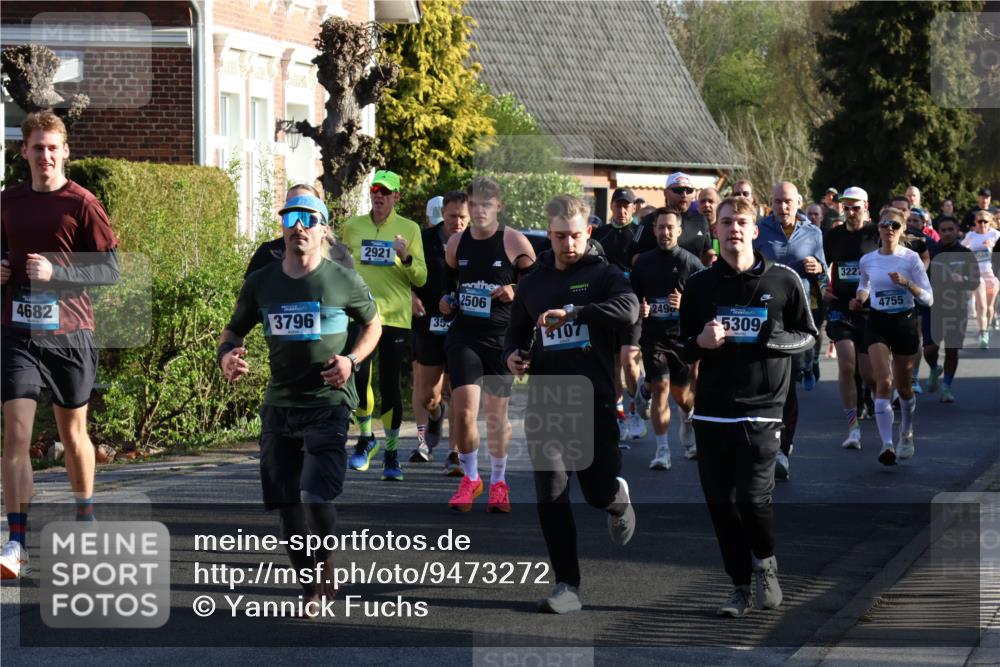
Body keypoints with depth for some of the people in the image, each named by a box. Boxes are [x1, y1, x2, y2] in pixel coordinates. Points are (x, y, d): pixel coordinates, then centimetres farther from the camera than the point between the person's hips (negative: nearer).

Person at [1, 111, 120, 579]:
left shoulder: (81, 203, -5)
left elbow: (110, 269, -6)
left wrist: (56, 272, -19)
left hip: (69, 333, -2)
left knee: (73, 431, 13)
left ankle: (86, 521, 34)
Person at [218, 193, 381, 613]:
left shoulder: (344, 281, -3)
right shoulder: (261, 283, 5)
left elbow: (373, 325, 11)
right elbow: (233, 331, 15)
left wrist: (351, 360, -6)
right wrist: (226, 356, -8)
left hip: (328, 405, -4)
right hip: (279, 403, 4)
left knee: (316, 496, -17)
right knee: (285, 503, 6)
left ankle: (324, 566, 11)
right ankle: (314, 586, 23)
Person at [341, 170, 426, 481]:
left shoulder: (409, 229, 4)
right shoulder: (353, 226, 9)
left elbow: (421, 279, 3)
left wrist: (406, 258, -14)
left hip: (395, 316, -1)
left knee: (390, 386, 0)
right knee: (358, 377, -13)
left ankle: (391, 450, 14)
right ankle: (365, 438, 10)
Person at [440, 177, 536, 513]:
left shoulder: (515, 243, -6)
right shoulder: (456, 243, 6)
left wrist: (515, 293, -17)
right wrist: (447, 301, 7)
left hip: (502, 337, -2)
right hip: (464, 336, 2)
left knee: (497, 415, 7)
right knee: (464, 411, -9)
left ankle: (498, 482, 25)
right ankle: (470, 478, 12)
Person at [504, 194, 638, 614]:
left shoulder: (603, 274, 1)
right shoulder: (533, 283, 15)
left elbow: (628, 309, -20)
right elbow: (516, 330, 28)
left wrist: (572, 313, -29)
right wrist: (512, 354, 5)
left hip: (593, 400, -3)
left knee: (599, 492, 0)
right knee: (550, 498, -3)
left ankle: (619, 499, 38)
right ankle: (567, 586, 2)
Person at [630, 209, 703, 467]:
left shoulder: (691, 263, -1)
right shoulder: (643, 262, 7)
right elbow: (632, 297, 16)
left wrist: (685, 304, -19)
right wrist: (639, 309, -5)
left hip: (683, 336, -1)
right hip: (653, 336, 1)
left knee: (681, 393, 10)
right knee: (660, 388, -10)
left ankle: (689, 419, 45)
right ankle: (662, 450, -8)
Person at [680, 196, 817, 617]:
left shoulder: (783, 281, 1)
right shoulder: (700, 284, 8)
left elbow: (807, 336, 7)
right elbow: (683, 346, 14)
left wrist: (773, 340, -13)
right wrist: (700, 342, -9)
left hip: (761, 408, -3)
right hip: (711, 410, 3)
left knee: (753, 497, -13)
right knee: (721, 503, 4)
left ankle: (765, 564, 16)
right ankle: (740, 586, 17)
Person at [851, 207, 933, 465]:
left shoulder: (911, 258, -6)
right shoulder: (867, 260, 2)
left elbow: (928, 299, -8)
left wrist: (906, 283, -23)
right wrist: (859, 299, 2)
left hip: (905, 323, -1)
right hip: (877, 323, 1)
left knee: (903, 386, 12)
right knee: (883, 383, -16)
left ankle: (906, 435, 39)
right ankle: (887, 445, -21)